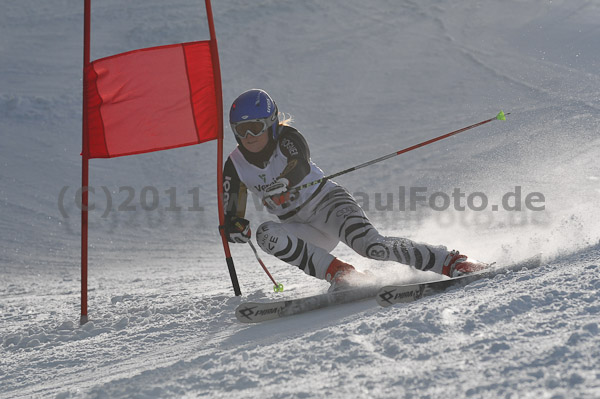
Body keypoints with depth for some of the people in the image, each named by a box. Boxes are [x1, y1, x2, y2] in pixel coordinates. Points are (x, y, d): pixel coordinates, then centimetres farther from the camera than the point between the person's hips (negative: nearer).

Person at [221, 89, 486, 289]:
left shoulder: (286, 138, -11)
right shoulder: (235, 165, 0)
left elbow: (300, 166, -34)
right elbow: (230, 216, -1)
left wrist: (280, 184, -56)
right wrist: (234, 228, -26)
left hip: (327, 202, -4)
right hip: (304, 230, 4)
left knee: (371, 245, -30)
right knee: (266, 234, -27)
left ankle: (450, 262, -18)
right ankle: (339, 274, -31)